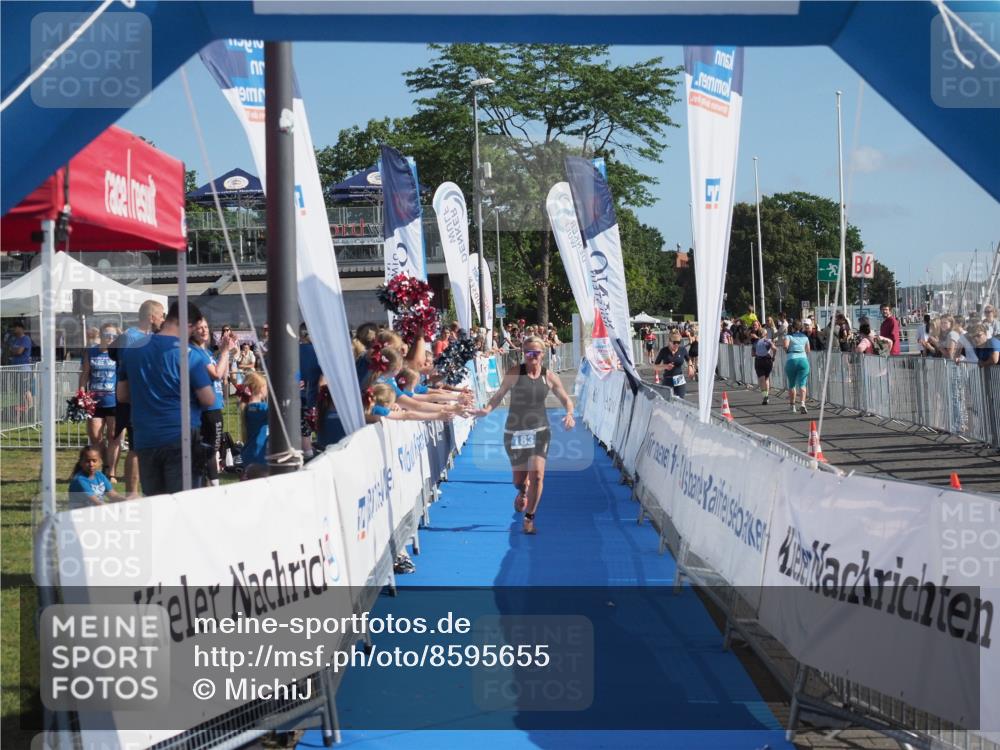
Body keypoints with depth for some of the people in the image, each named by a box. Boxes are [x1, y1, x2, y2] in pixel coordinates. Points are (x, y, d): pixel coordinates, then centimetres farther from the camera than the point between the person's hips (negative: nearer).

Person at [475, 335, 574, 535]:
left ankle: (529, 518, 1)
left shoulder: (549, 377, 1)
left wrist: (569, 414, -11)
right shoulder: (515, 373, -5)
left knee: (537, 475, -14)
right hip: (514, 431, 0)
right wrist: (487, 409, -19)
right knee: (518, 479, 8)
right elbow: (499, 395, 0)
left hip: (539, 430, 0)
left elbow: (566, 400, 10)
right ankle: (522, 492, 48)